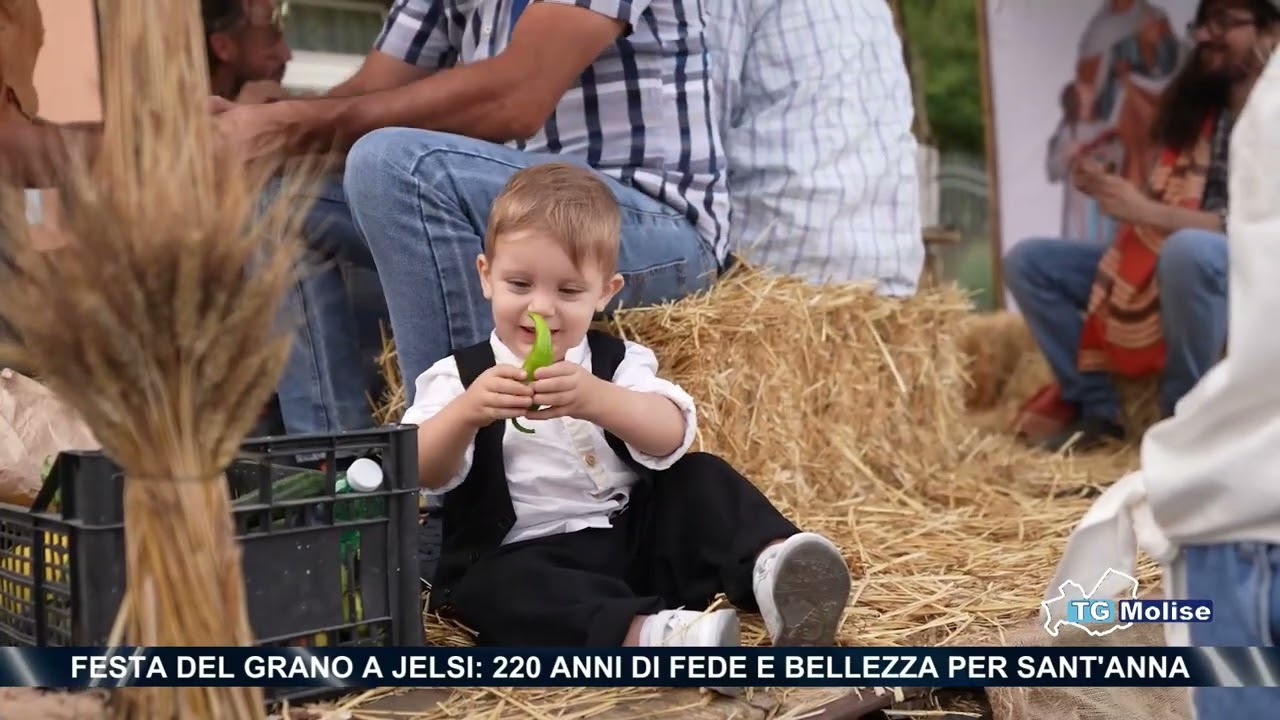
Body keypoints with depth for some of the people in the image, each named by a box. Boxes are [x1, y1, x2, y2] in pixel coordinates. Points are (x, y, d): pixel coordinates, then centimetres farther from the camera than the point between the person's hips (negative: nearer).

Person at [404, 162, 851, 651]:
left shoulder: (619, 360, 6)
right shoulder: (458, 376, 3)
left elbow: (670, 437, -16)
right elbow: (422, 474, -13)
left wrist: (596, 399, -37)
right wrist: (466, 412, -35)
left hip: (637, 538, 3)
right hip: (525, 559, -3)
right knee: (499, 590, -34)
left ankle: (772, 567, -34)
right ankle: (653, 634, -53)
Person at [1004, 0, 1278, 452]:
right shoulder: (1197, 108, 11)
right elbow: (1162, 215, 12)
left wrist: (1146, 211, -27)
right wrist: (1106, 188, -8)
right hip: (1166, 269, 7)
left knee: (1189, 250, -41)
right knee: (1027, 261, -2)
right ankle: (1096, 409, -5)